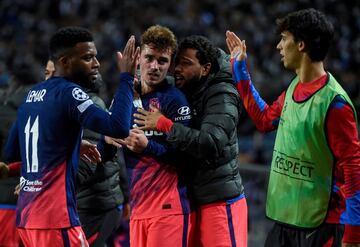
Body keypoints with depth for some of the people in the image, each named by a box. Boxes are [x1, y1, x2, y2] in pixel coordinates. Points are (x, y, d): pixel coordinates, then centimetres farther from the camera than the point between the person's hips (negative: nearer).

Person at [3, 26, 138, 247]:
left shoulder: (32, 95, 14)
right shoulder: (69, 93, -12)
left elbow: (11, 153, 23)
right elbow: (119, 128, -25)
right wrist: (127, 77, -14)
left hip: (27, 214, 9)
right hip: (55, 219, -9)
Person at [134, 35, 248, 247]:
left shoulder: (222, 96, -12)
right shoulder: (188, 94, 12)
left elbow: (211, 144, -25)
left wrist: (163, 124, -22)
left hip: (221, 201, -8)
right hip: (197, 199, 8)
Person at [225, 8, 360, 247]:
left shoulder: (334, 102, -17)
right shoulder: (293, 88, 9)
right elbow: (264, 119, 28)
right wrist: (240, 68, 27)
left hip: (320, 226, -8)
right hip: (284, 219, 8)